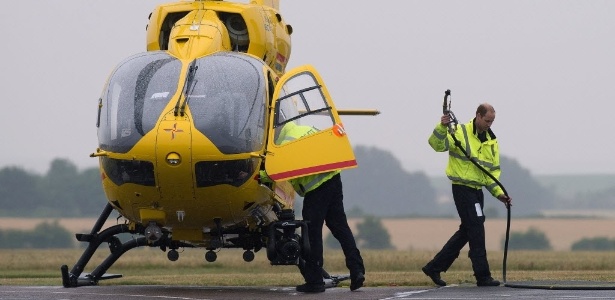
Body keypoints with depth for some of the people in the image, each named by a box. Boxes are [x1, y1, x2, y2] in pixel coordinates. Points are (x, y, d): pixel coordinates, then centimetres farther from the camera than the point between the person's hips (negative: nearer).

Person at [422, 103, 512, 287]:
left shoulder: (491, 141, 13)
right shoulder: (460, 133, -8)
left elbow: (493, 171, 15)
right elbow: (437, 144, -20)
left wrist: (499, 193, 4)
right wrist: (442, 127, -37)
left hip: (477, 190, 8)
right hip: (462, 188, -8)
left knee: (466, 231, 12)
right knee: (476, 230, -11)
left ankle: (434, 267, 22)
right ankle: (482, 276, -7)